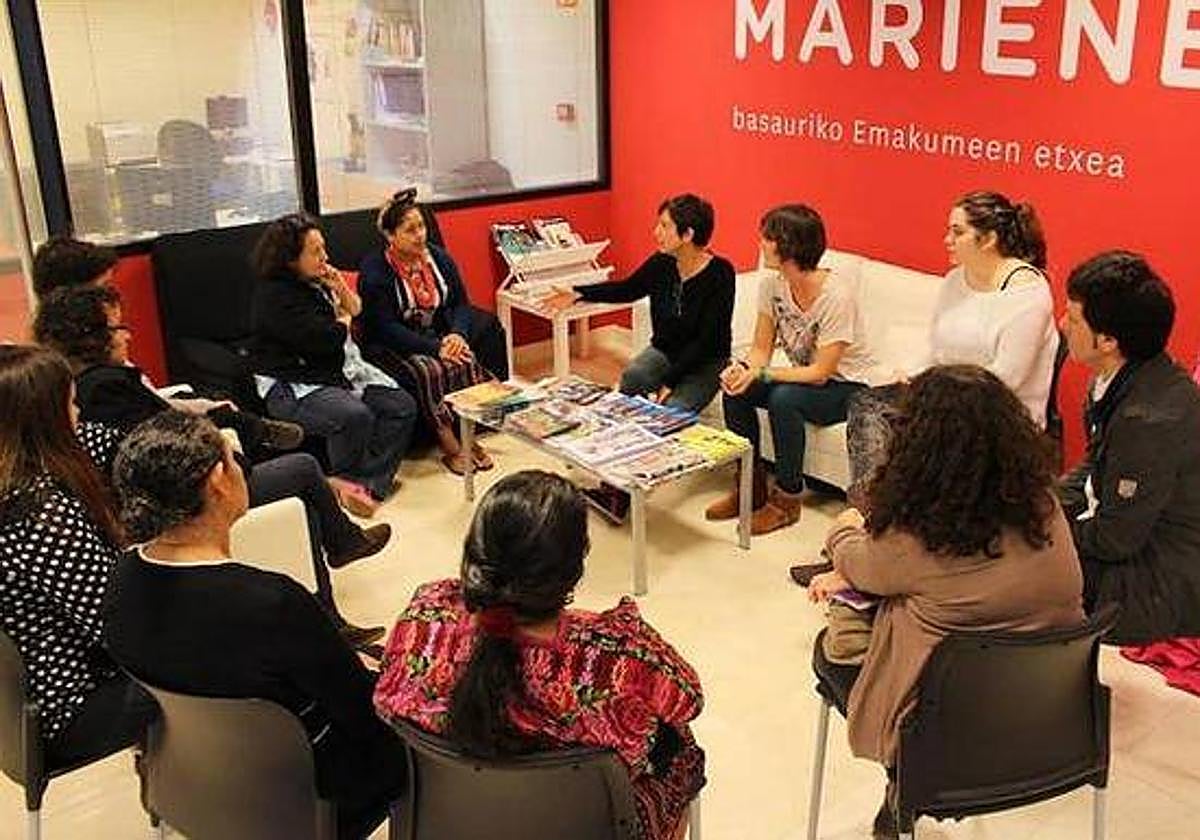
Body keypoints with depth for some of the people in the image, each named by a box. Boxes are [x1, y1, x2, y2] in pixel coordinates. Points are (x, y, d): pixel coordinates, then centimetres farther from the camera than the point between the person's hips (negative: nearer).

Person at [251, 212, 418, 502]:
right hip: (291, 388, -9)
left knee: (402, 405, -8)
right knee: (355, 416, -34)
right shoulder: (274, 294, -17)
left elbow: (357, 309, 19)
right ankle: (349, 485, -10)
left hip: (340, 372, 9)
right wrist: (343, 319, -1)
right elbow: (323, 340, -22)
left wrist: (341, 289, -2)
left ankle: (371, 481, -9)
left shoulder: (317, 281, 10)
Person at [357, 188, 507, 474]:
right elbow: (385, 328, -19)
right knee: (429, 370, -33)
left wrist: (457, 335, -17)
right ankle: (449, 445, -20)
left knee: (468, 361, -24)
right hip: (390, 347, -5)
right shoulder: (373, 270, -12)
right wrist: (436, 348, -26)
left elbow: (460, 304, 6)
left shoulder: (438, 257, 5)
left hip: (437, 336, 5)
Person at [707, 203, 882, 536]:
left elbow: (821, 372, -26)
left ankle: (787, 499, -16)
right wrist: (743, 368, -26)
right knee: (736, 389, -15)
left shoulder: (836, 296, -28)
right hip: (807, 377, 7)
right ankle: (751, 486, -2)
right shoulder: (772, 286, -8)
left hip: (852, 387, -7)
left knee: (783, 399, -33)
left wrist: (760, 374, -32)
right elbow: (761, 349, -3)